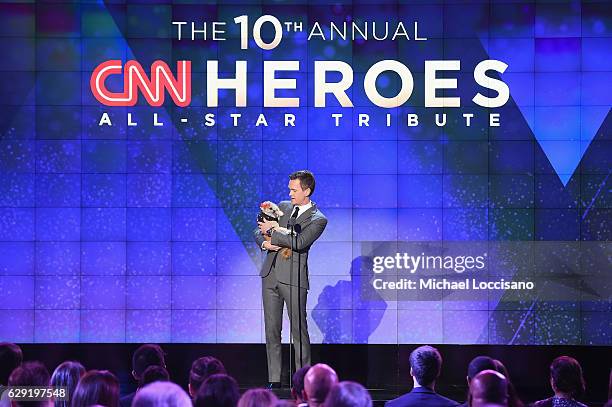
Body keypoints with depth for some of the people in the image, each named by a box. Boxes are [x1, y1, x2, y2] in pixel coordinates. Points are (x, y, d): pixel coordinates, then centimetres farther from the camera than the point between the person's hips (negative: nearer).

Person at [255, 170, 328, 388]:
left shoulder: (318, 220, -3)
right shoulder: (283, 207, 15)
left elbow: (298, 243, -17)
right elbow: (259, 231, 18)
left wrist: (273, 231, -11)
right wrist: (265, 242, -4)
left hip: (293, 278, -6)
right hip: (270, 274, 6)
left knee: (299, 330, -5)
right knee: (271, 329, 5)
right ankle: (274, 379, 9)